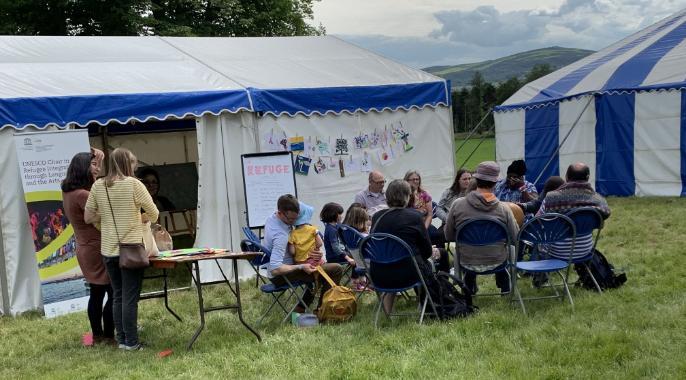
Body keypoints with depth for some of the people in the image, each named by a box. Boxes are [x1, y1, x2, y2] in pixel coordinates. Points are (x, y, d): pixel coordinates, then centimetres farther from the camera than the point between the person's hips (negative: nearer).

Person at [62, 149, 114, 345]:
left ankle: (97, 335, 24)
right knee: (113, 293, -3)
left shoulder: (68, 192, 9)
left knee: (97, 293, 17)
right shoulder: (82, 194, -21)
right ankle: (108, 336, 3)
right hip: (98, 250, -10)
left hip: (85, 249, 10)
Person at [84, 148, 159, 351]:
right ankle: (131, 342, 4)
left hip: (108, 250, 5)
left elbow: (88, 217, 9)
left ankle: (121, 339, 20)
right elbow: (154, 215, -6)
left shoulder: (98, 186, 3)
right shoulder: (134, 184, -9)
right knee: (130, 297, 0)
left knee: (118, 296, 14)